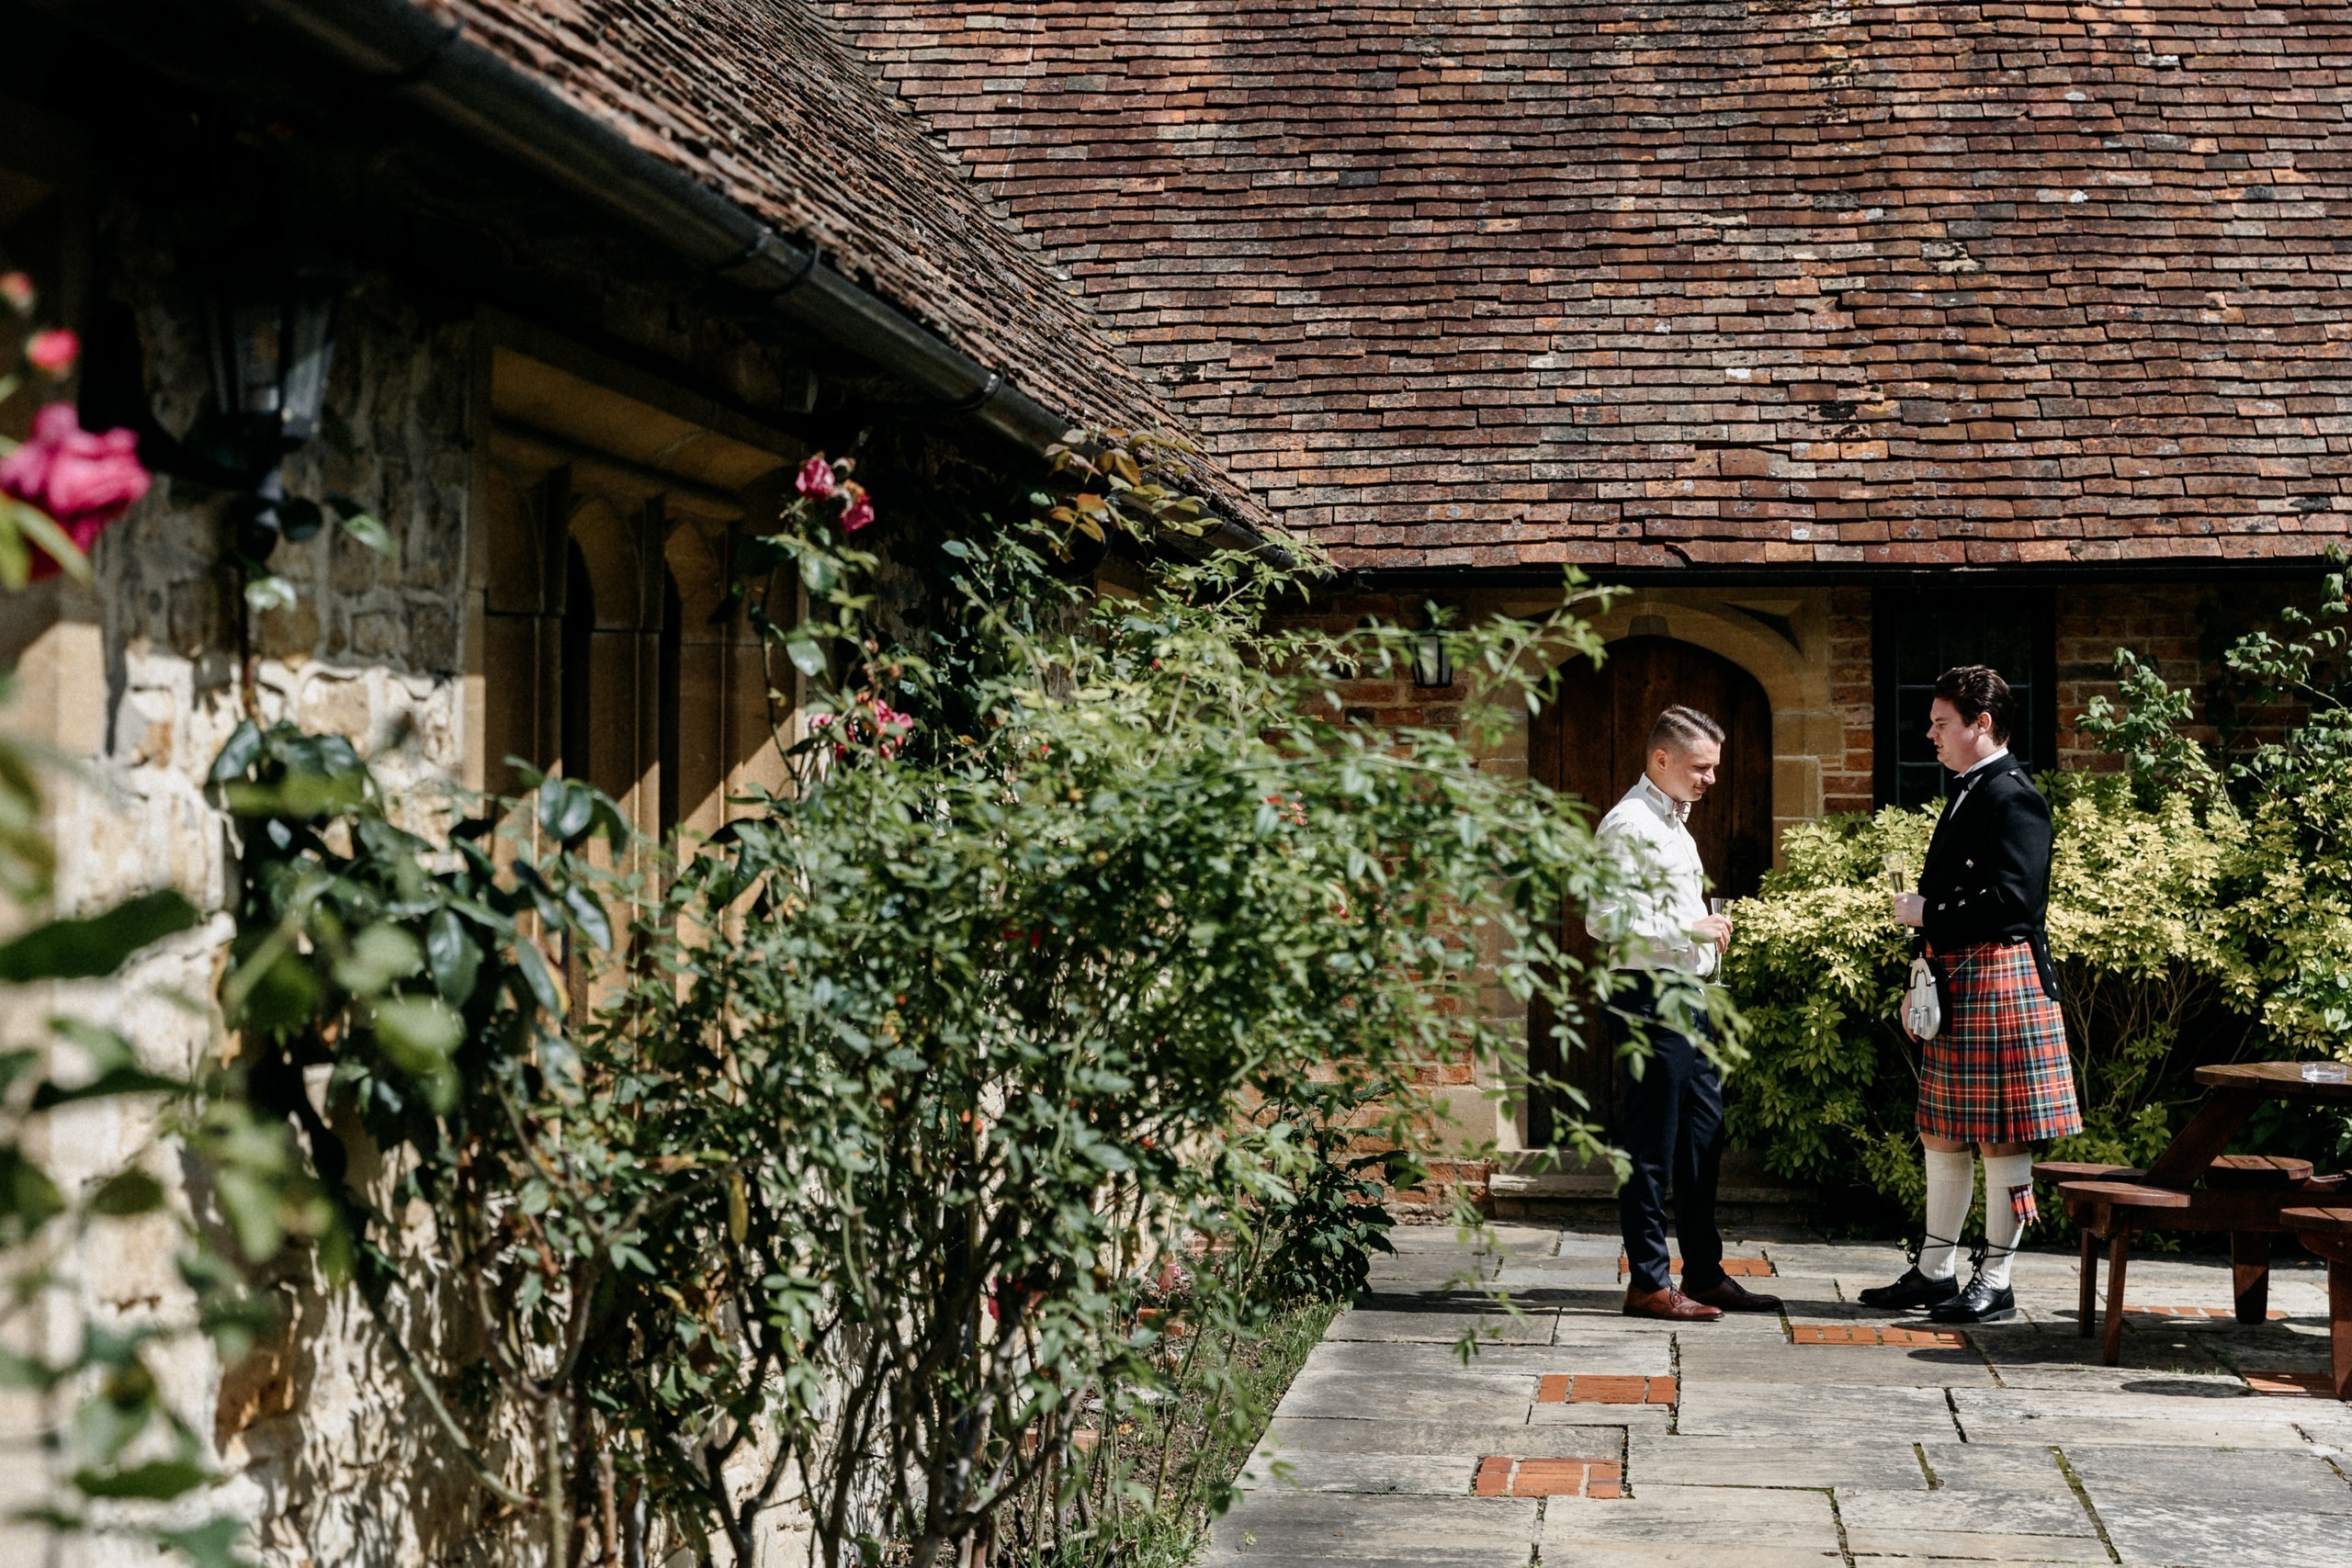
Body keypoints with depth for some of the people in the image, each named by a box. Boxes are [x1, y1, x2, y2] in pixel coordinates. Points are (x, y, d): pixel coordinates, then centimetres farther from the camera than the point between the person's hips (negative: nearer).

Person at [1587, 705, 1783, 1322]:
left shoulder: (1672, 821, 19)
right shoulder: (1629, 824, -12)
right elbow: (1605, 917, -20)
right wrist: (1691, 929, -17)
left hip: (1687, 997, 10)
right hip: (1649, 996, -10)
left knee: (1702, 1139, 12)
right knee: (1649, 1146, -5)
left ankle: (1705, 1273, 19)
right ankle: (1648, 1282, 0)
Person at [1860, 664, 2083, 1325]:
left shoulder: (2012, 796, -13)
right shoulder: (1967, 795, 18)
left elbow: (2014, 901, -22)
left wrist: (1928, 916, -16)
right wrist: (1924, 985, 18)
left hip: (2000, 983, -10)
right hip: (1954, 987, 10)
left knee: (2001, 1138, -2)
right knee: (1942, 1132, 14)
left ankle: (1995, 1282, 4)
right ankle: (1934, 1272, 22)